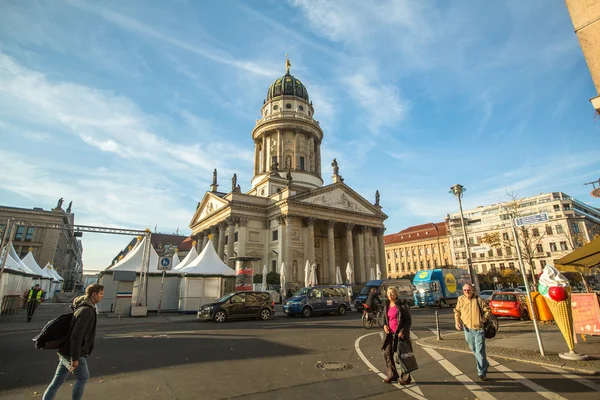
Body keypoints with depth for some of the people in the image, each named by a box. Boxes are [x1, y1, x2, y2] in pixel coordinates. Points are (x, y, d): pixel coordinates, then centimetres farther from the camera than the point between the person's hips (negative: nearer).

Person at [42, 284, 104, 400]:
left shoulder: (82, 307, 7)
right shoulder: (87, 311, -24)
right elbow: (76, 335, -28)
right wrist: (75, 358, -23)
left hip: (65, 351, 8)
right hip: (72, 353, -8)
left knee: (57, 381, 16)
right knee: (83, 377, 13)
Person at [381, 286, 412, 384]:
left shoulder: (401, 305, -12)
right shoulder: (386, 305, 6)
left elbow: (409, 320, -9)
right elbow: (384, 317, 18)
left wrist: (402, 331, -18)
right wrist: (384, 325, -1)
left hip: (400, 333, -6)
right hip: (390, 333, 6)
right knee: (387, 354, 8)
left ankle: (405, 378, 21)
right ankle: (392, 375, 25)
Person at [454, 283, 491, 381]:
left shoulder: (479, 299, -10)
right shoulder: (461, 300, -2)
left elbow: (487, 310, 2)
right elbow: (457, 312, 8)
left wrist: (484, 319, -9)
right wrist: (457, 322, -2)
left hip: (479, 329, -4)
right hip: (468, 329, 4)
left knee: (480, 351, -6)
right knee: (474, 350, 19)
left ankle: (482, 372, 6)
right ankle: (484, 365, 42)